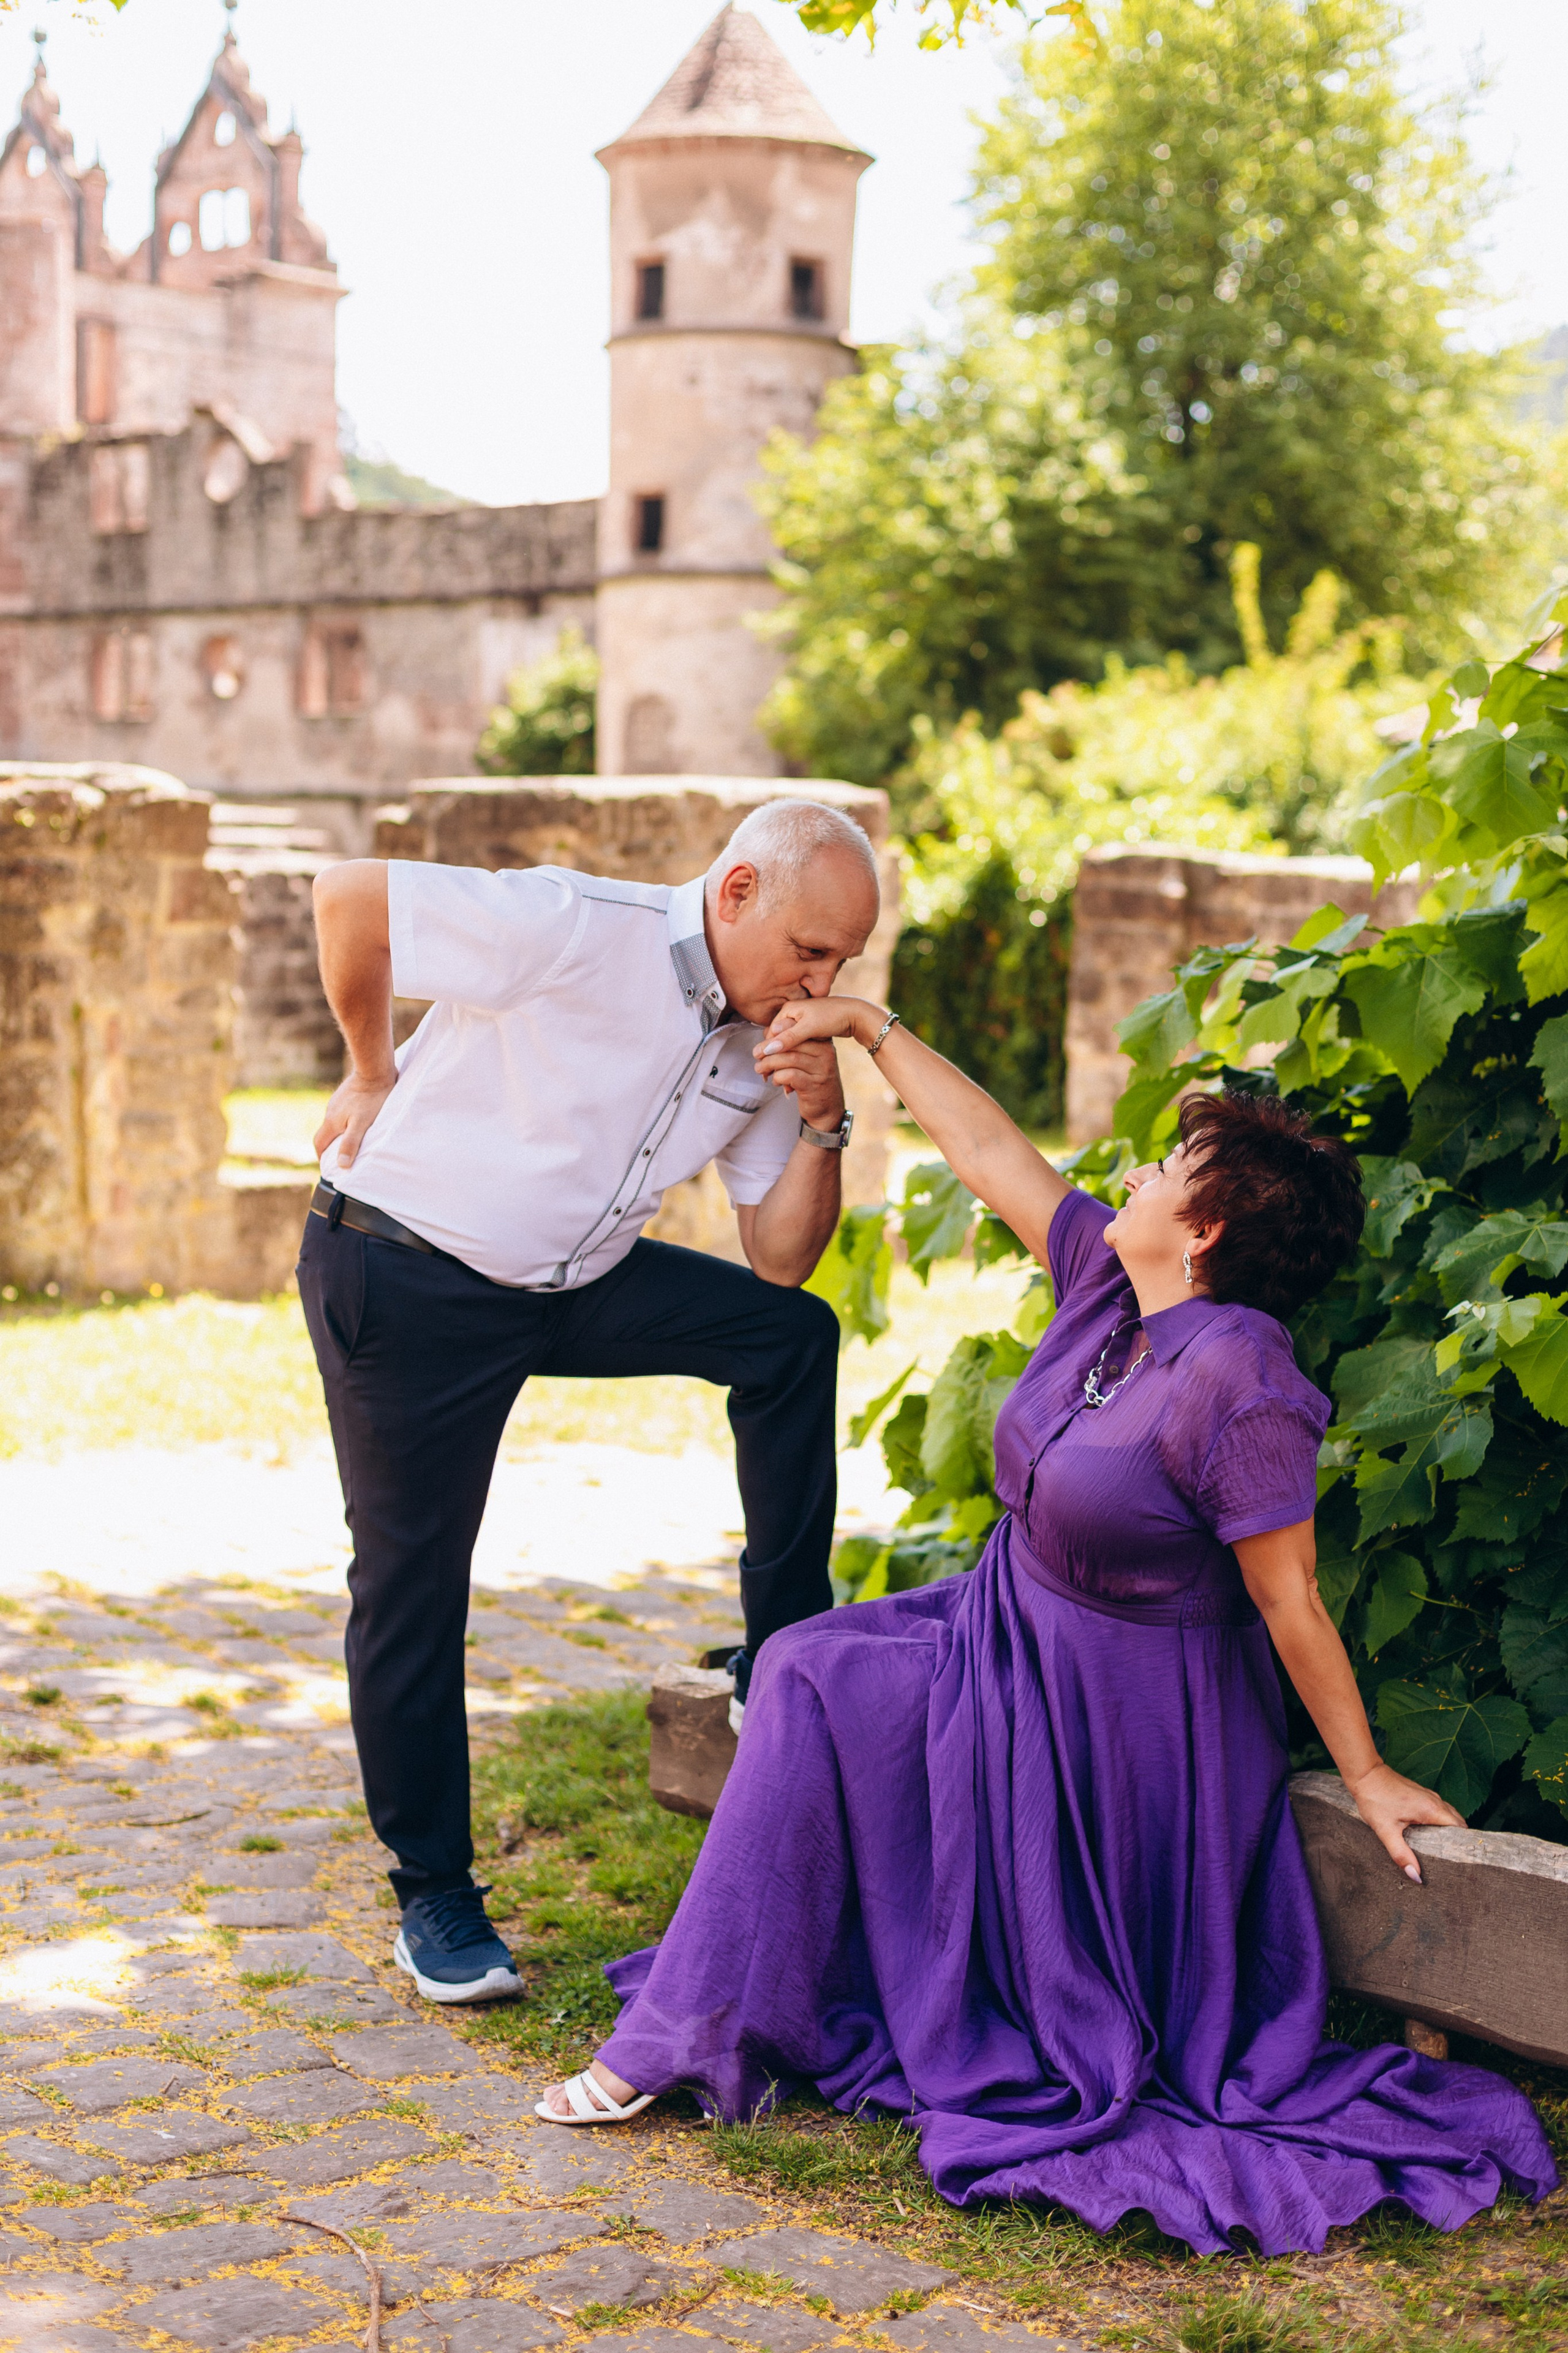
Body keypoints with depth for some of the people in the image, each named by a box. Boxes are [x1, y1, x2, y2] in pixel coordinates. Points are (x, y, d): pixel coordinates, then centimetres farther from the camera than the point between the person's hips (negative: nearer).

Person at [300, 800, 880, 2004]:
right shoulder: (579, 932, -24)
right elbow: (348, 896, -21)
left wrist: (822, 1124, -15)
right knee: (412, 1582, -2)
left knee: (793, 1331, -4)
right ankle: (435, 1896, 13)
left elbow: (781, 1259, 2)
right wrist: (374, 1075, -10)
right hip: (405, 1273, -6)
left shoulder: (767, 1034, -2)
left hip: (573, 1282, 7)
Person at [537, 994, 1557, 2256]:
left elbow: (1291, 1602, -24)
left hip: (1115, 1719, -9)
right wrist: (866, 1024, 7)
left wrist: (1366, 1774, -15)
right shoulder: (1108, 1279, -6)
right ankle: (703, 2037, 13)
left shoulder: (1236, 1379, -31)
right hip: (1010, 1636, 9)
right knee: (810, 1677, 7)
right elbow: (986, 1146, 3)